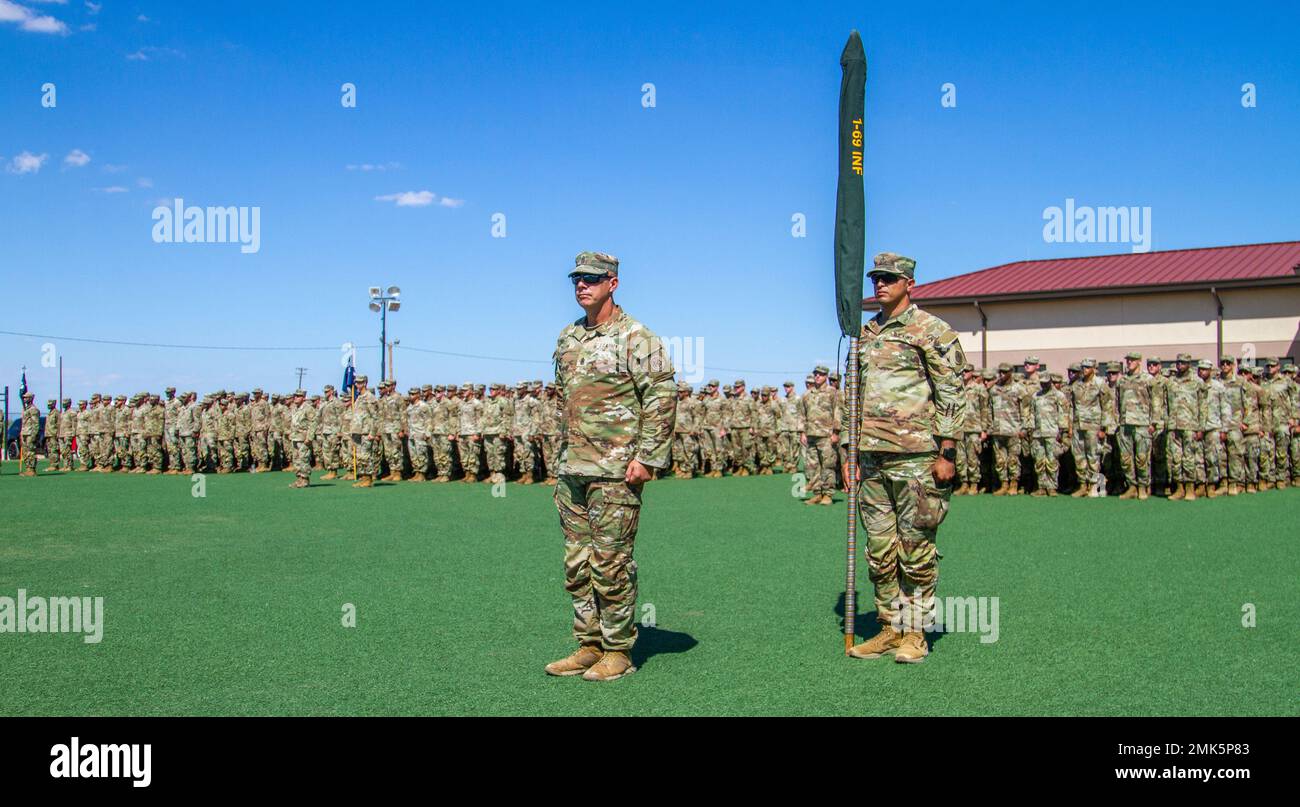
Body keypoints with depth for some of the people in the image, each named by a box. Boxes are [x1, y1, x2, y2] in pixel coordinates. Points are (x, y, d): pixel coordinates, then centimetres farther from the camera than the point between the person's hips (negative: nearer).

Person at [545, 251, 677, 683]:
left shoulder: (635, 337, -8)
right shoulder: (568, 338, 15)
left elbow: (662, 397, -12)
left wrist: (647, 456, -17)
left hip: (615, 469, -8)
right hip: (572, 469, 8)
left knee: (611, 561, -3)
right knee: (576, 562, 10)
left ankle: (618, 651, 7)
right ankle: (589, 645, 20)